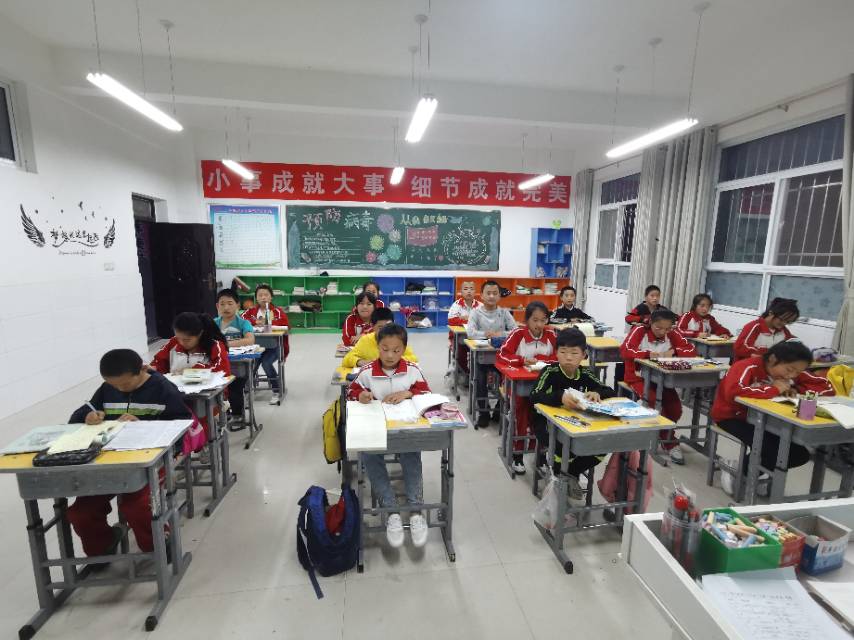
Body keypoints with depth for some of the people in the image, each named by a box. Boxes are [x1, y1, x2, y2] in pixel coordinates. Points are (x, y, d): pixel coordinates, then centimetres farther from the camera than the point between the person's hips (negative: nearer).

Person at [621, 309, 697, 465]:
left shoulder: (672, 334, 2)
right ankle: (669, 442, -4)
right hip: (638, 376, -4)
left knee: (675, 406, -16)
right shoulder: (639, 330, -11)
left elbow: (691, 350, -1)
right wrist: (647, 354, -33)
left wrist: (674, 351, -19)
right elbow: (624, 350, -24)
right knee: (655, 402, -26)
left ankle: (666, 438, 13)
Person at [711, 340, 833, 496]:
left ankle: (741, 472, 7)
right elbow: (733, 392, -44)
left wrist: (796, 390, -19)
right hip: (731, 416, -7)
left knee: (800, 454, -8)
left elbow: (827, 387, 0)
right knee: (772, 448, -28)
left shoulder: (791, 372, -1)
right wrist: (773, 389, -32)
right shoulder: (748, 367, -25)